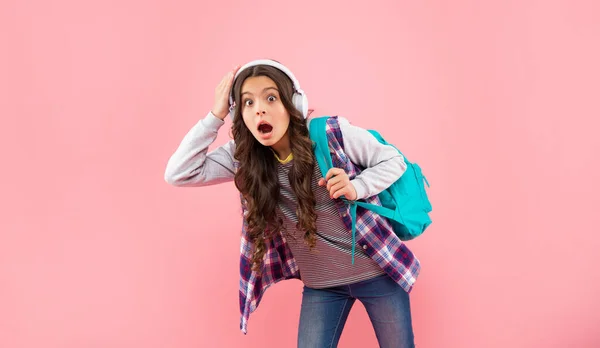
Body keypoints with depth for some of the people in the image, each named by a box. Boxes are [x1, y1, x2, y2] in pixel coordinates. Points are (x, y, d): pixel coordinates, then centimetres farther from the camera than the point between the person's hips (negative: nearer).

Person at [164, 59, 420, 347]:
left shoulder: (334, 134, -18)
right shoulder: (245, 157, -8)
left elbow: (393, 161, -6)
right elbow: (178, 173, -14)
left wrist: (357, 187, -24)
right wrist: (216, 116, -18)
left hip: (377, 271, -2)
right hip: (321, 285, 3)